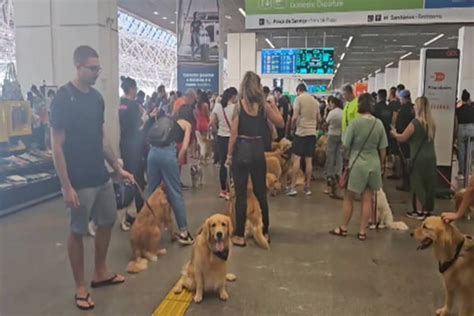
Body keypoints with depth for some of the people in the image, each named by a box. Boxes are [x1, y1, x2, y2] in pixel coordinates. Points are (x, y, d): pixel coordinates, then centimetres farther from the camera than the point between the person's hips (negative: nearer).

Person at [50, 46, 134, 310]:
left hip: (102, 176, 8)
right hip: (79, 181, -8)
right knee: (78, 231, 5)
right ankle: (81, 287, 20)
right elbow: (57, 146, -16)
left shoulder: (97, 97, 7)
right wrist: (66, 186, -19)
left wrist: (118, 168, 13)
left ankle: (101, 273, 35)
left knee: (108, 221, 17)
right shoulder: (63, 98, -15)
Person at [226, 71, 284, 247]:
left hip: (241, 150, -3)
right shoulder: (264, 105, 1)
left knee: (241, 194, 2)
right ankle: (264, 232, 24)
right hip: (258, 150, 3)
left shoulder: (239, 105, -8)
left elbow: (234, 133, -10)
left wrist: (229, 155, -2)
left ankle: (239, 235, 7)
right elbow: (280, 123, 12)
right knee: (261, 193, 13)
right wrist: (273, 105, 19)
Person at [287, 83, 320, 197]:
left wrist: (292, 125, 7)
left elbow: (295, 117, -12)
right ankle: (307, 187, 10)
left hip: (301, 132, -5)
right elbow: (319, 119, 16)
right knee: (309, 160, 7)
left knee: (296, 159, -3)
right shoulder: (315, 101, 12)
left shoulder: (299, 98, -5)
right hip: (312, 133, 5)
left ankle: (293, 187, -7)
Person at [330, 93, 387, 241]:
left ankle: (343, 228, 22)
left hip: (357, 163, -3)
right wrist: (381, 164, 16)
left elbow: (346, 145, -11)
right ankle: (362, 232, 16)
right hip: (373, 164, 4)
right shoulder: (379, 123, -1)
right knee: (367, 199, 10)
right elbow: (382, 149, 4)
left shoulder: (355, 122, -13)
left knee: (348, 197, 11)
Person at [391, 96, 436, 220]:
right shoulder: (431, 123, 6)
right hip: (431, 156, 6)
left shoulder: (415, 122, -14)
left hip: (419, 158, -6)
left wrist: (394, 133, 13)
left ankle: (419, 211, 9)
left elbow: (402, 138, -7)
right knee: (428, 183, 11)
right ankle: (427, 210, 20)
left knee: (418, 183, 3)